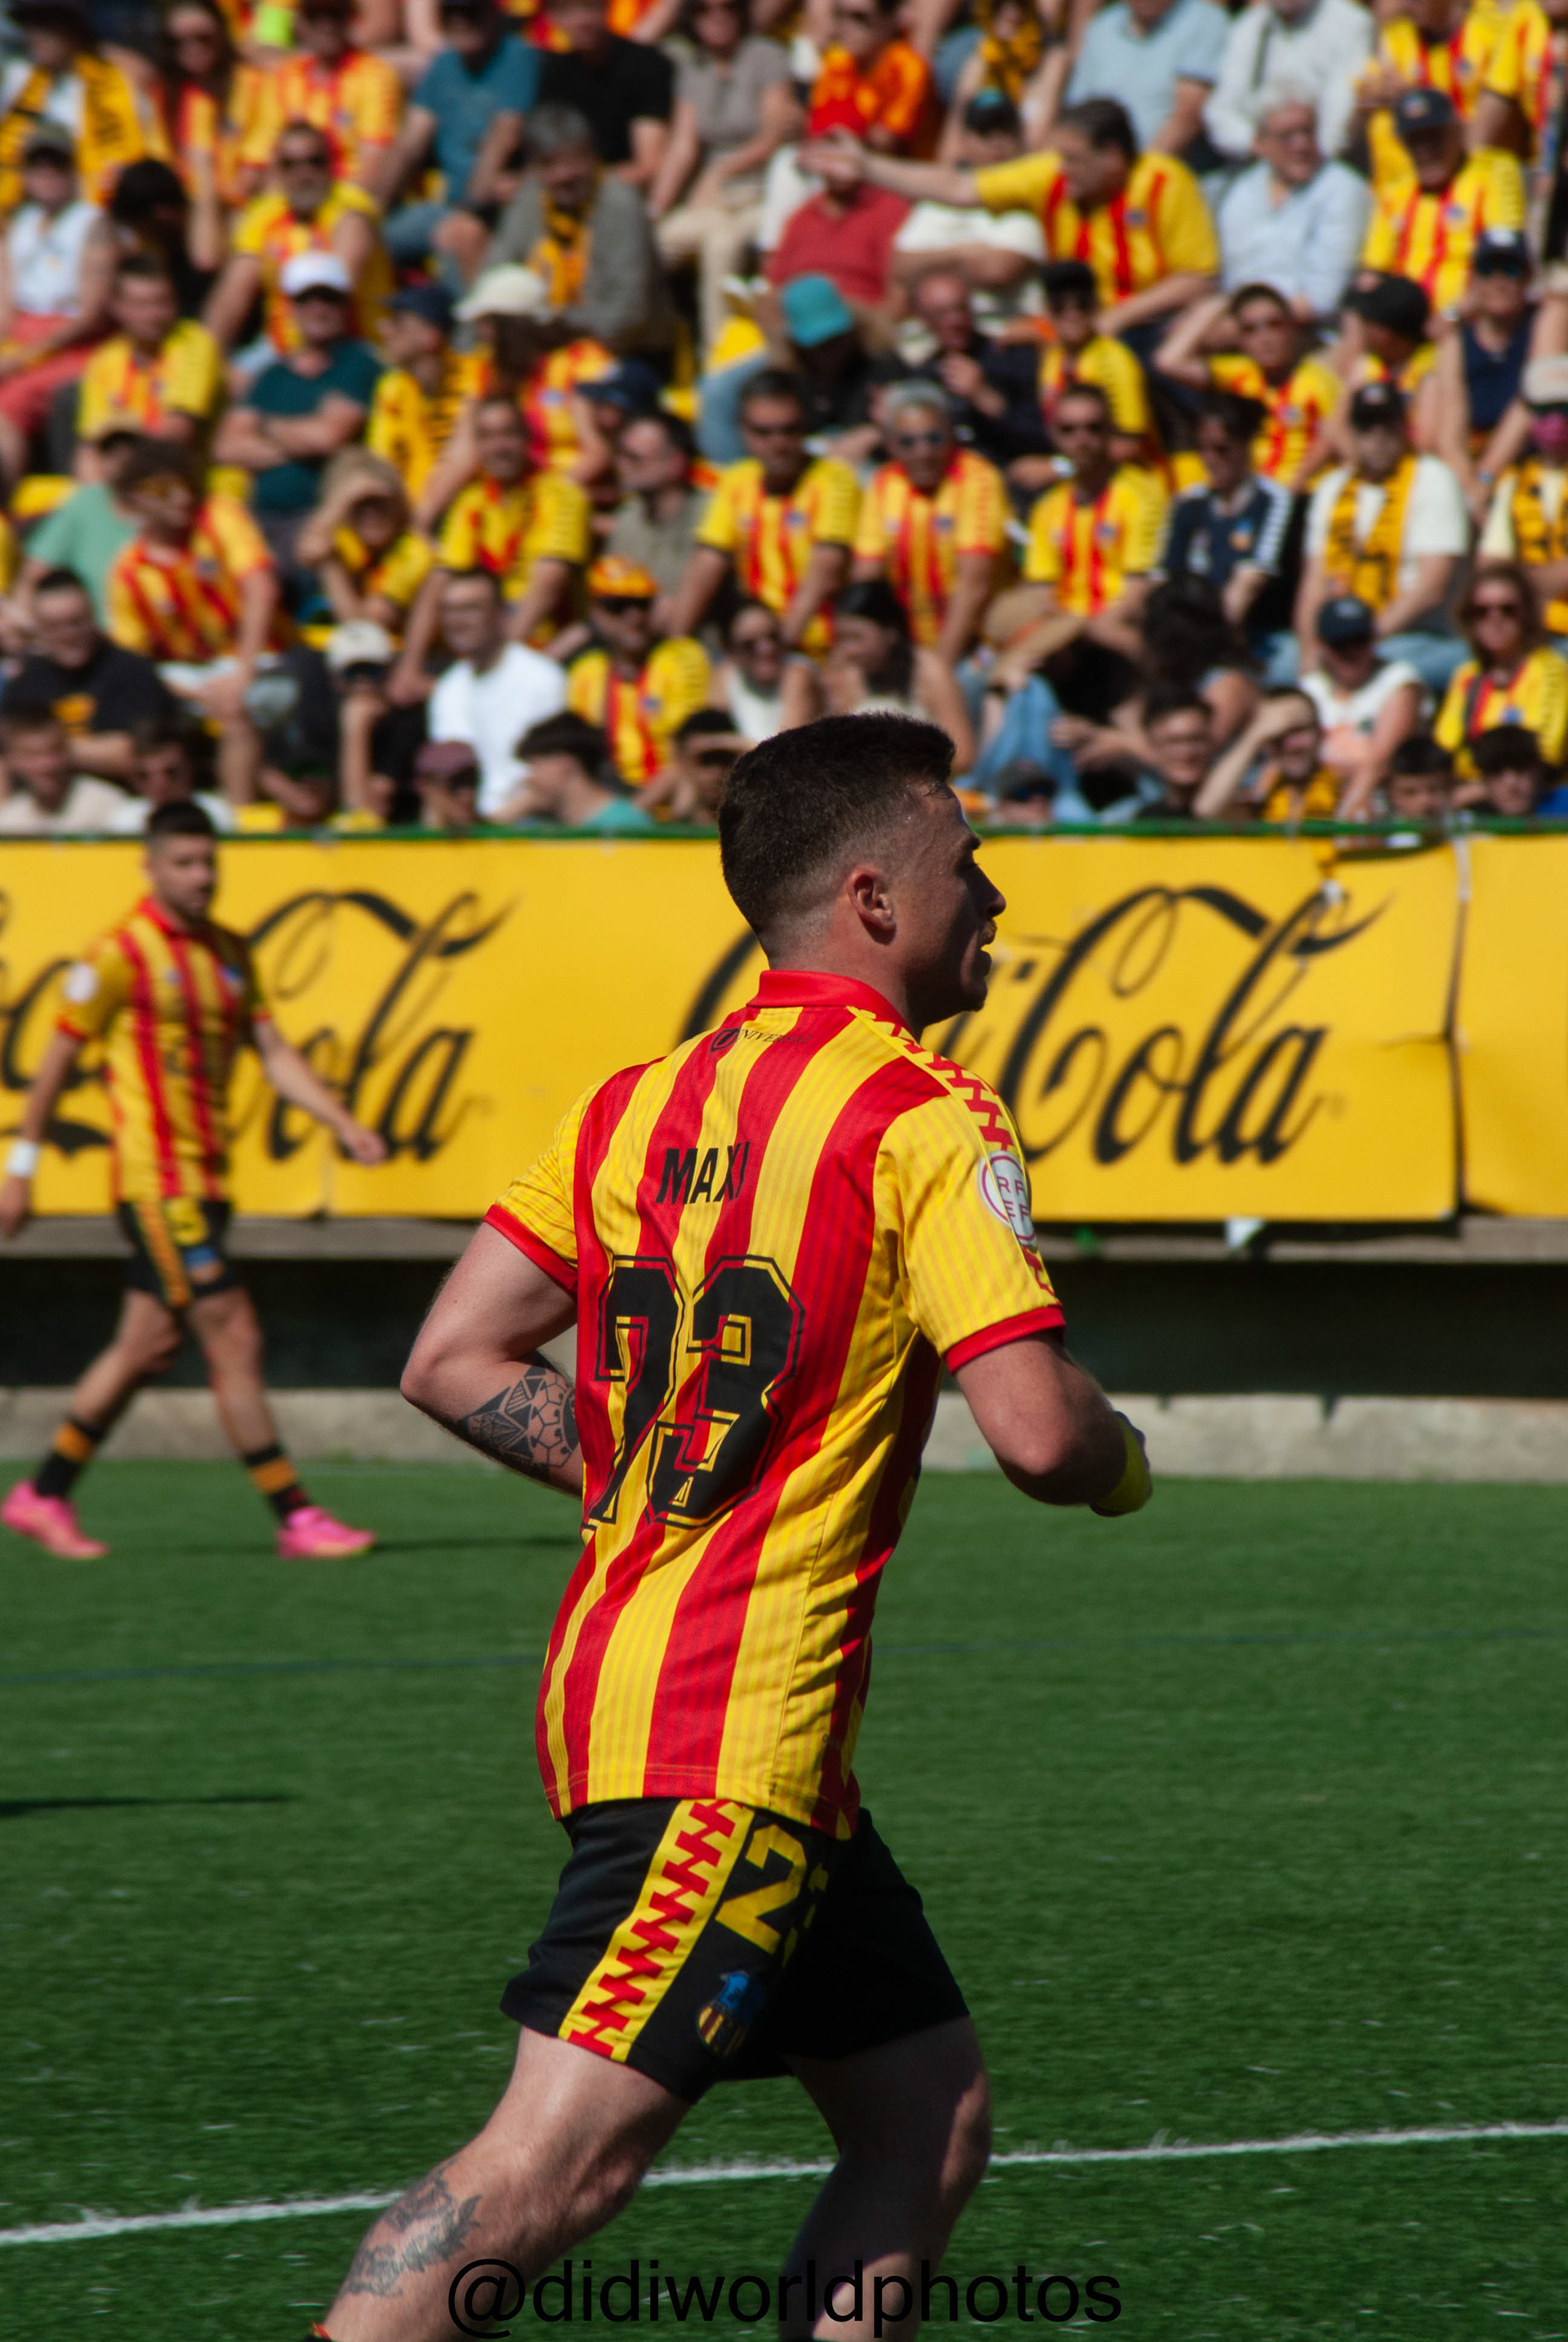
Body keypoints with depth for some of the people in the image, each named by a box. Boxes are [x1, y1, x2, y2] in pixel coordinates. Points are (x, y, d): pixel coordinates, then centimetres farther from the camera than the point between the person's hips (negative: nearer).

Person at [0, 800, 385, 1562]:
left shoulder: (229, 952, 12)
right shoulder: (120, 954, -9)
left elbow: (274, 1054, 13)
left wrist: (346, 1125, 0)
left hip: (208, 1178, 8)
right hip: (155, 1178, -8)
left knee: (149, 1346, 12)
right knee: (235, 1338, -10)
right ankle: (296, 1519, -7)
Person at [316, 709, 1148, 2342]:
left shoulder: (642, 1100, 13)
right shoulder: (920, 1117, -10)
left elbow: (453, 1364, 11)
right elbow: (1037, 1432, -16)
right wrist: (1123, 1463, 6)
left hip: (618, 1665, 9)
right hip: (731, 1737, -9)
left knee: (930, 2115, 14)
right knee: (560, 2160, -15)